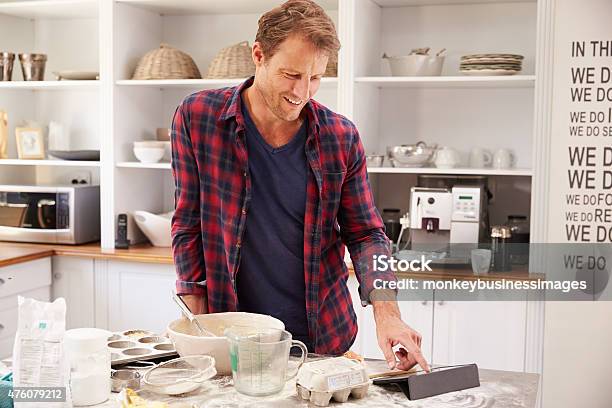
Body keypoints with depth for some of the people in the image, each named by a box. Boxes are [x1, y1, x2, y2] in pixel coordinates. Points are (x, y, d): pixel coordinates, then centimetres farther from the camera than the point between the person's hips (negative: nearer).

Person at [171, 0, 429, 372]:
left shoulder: (341, 138, -7)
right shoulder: (197, 118, -9)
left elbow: (366, 234, -2)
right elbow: (189, 225, -4)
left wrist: (388, 315, -18)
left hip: (324, 336, 1)